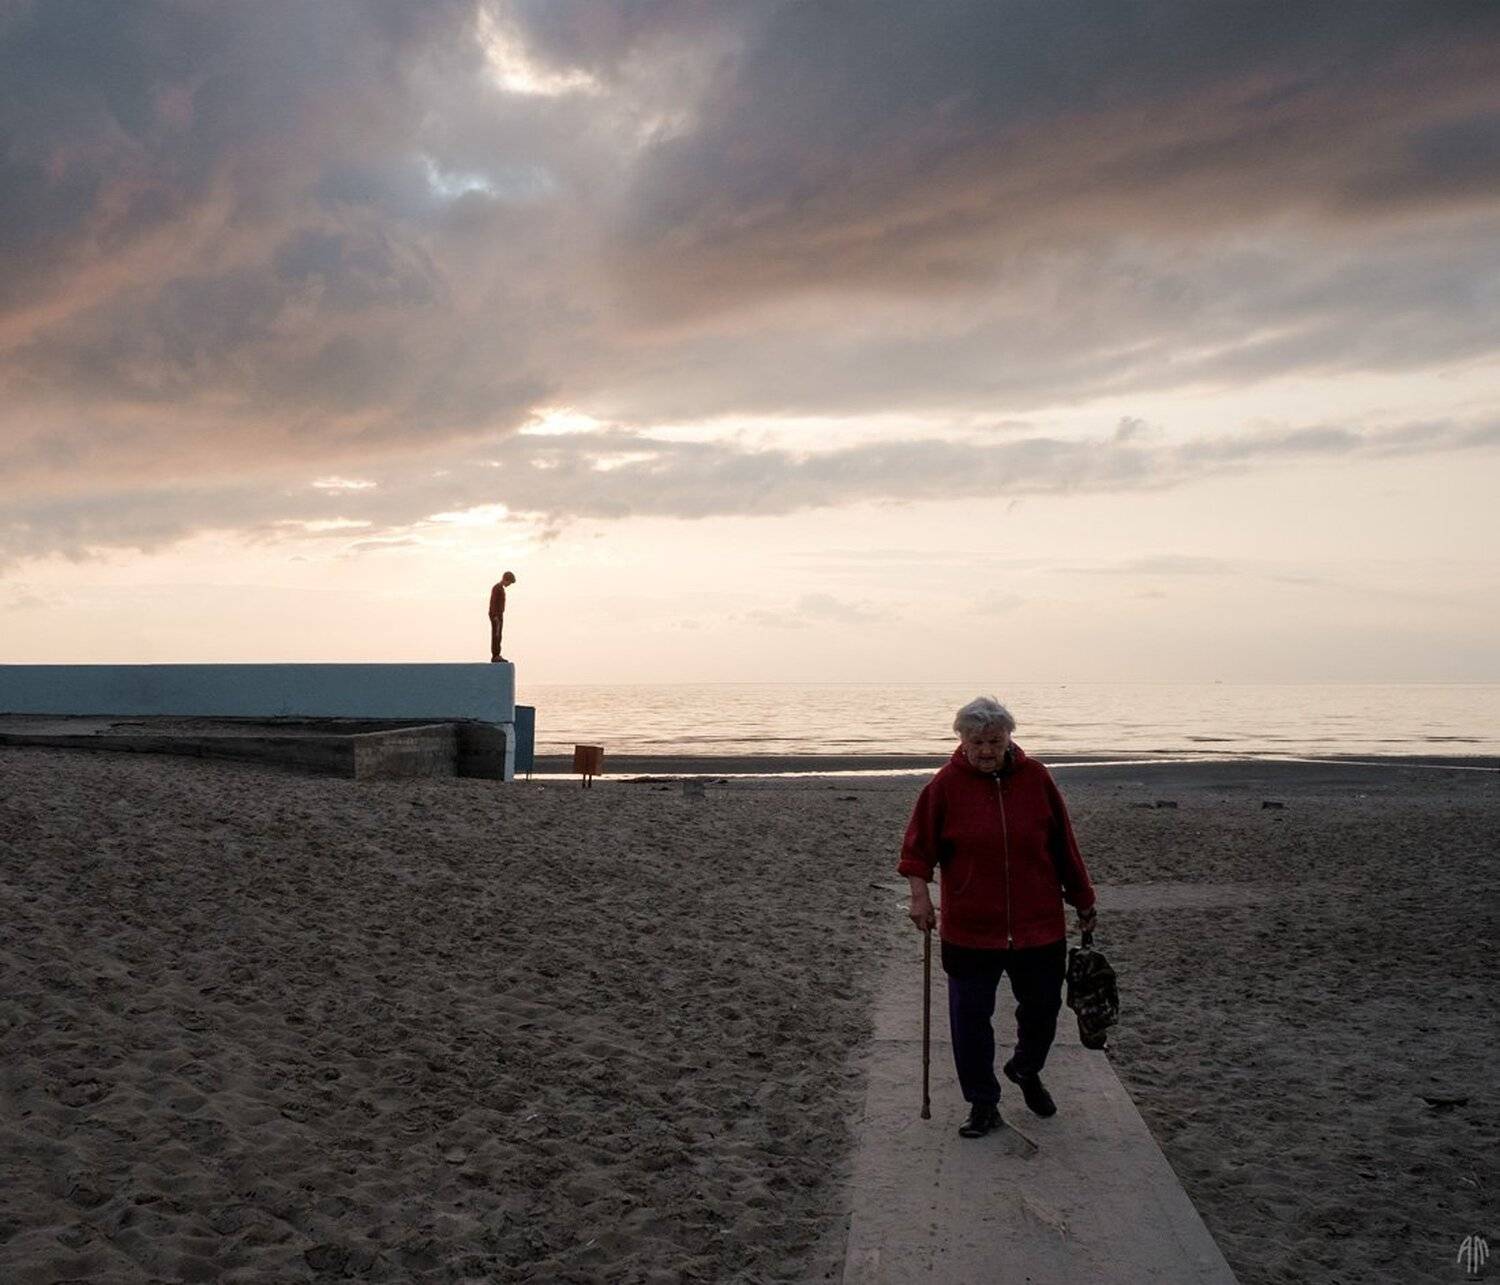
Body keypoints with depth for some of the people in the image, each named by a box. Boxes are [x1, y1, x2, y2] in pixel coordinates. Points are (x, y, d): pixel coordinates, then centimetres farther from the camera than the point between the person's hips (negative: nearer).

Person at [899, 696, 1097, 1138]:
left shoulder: (1035, 777, -2)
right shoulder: (946, 784, -7)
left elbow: (1063, 844, 6)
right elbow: (919, 845, -2)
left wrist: (1082, 900, 11)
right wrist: (920, 892, -16)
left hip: (1039, 924, 2)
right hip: (969, 931, -1)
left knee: (1042, 1008, 13)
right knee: (970, 1019, 4)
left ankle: (1026, 1070, 43)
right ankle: (982, 1104, 22)